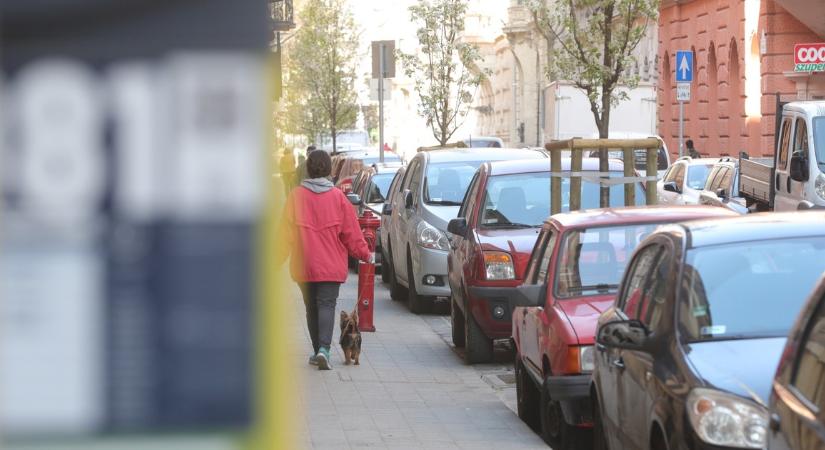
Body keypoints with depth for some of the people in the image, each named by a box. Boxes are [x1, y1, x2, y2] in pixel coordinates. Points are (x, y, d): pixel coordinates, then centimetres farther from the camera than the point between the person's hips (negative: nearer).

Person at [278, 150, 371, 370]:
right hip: (331, 265, -1)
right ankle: (324, 349, -22)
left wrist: (279, 257, 9)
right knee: (327, 304, -3)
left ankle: (318, 351, 18)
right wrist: (365, 253, 13)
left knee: (311, 307, 13)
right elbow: (351, 231, 1)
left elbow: (287, 231, -1)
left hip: (304, 265, 1)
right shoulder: (337, 197, -4)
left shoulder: (296, 195, -4)